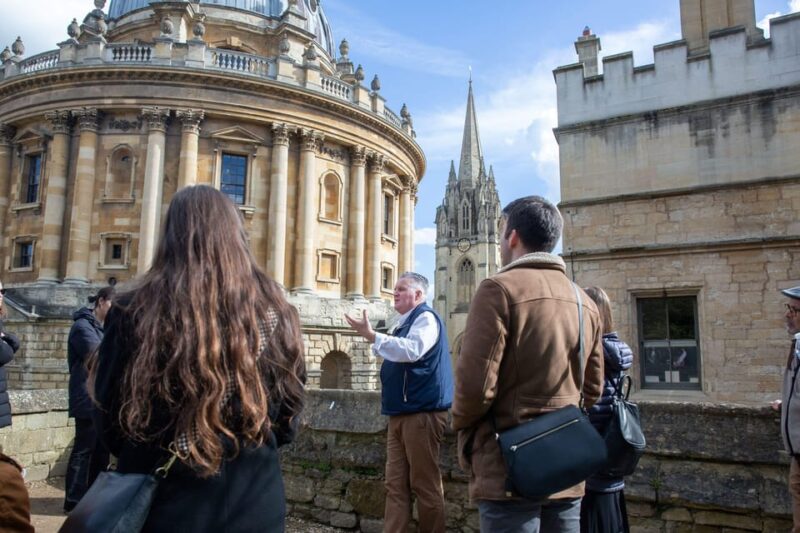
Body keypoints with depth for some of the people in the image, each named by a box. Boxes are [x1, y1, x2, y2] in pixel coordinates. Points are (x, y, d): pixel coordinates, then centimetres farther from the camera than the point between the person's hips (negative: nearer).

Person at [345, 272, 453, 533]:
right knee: (395, 484, 8)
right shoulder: (404, 323, 19)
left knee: (425, 485, -1)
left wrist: (371, 335, -26)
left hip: (422, 413, -9)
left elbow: (411, 350, -27)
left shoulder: (426, 317, -8)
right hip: (401, 414, 9)